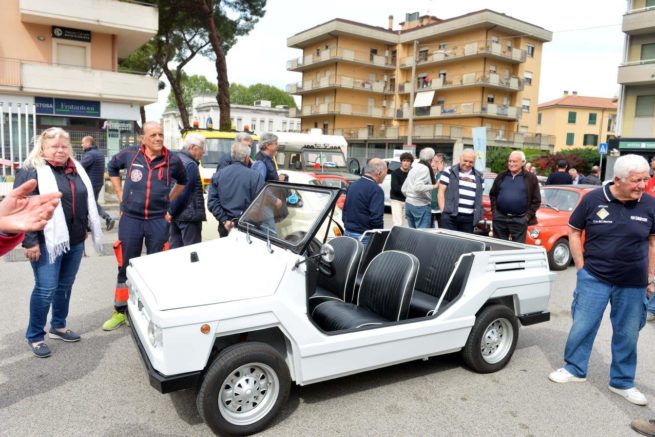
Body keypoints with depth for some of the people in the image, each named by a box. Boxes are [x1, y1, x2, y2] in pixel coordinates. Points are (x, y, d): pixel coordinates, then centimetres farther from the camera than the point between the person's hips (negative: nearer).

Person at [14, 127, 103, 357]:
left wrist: (87, 228, 18)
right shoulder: (32, 171, -7)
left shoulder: (77, 170, 13)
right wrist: (29, 241, -16)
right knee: (46, 289, -3)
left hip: (75, 241, 6)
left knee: (65, 286, 16)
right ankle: (35, 336, 14)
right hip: (48, 242, -6)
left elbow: (87, 202, 21)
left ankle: (58, 326, 33)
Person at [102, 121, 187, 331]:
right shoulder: (129, 154, -3)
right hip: (130, 219, 0)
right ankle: (120, 312, 23)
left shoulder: (172, 160, -2)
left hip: (158, 220, 0)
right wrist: (120, 194, 11)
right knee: (126, 267, 9)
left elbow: (182, 181, 18)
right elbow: (112, 167, 18)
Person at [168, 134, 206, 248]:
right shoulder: (191, 165, -16)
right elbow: (183, 192, -21)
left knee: (175, 247, 14)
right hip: (189, 216, -9)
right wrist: (171, 211, -12)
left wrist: (171, 211, 16)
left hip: (175, 215, 9)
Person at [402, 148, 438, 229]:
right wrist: (433, 186, -17)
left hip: (409, 203, 9)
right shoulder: (425, 168, -11)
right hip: (421, 205, -9)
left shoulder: (414, 168, 17)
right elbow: (418, 187, -24)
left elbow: (404, 189, 18)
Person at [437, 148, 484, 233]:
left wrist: (478, 215, 11)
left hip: (469, 219, 4)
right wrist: (443, 210, -5)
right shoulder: (449, 172, 3)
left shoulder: (479, 177, 15)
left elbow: (480, 197, 19)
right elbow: (441, 192, 1)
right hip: (450, 216, -3)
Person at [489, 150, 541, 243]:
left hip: (519, 220, -3)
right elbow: (493, 195, 14)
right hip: (499, 218, 3)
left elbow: (536, 200, 0)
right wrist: (494, 210, 3)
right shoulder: (501, 176, 9)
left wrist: (528, 215, -7)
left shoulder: (531, 178, 1)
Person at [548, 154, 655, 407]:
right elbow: (574, 231, 1)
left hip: (633, 284, 2)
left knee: (627, 334, 13)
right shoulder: (594, 199, -9)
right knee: (583, 326, 5)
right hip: (595, 277, -1)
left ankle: (622, 383, 30)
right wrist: (581, 267, -3)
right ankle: (574, 369, 27)